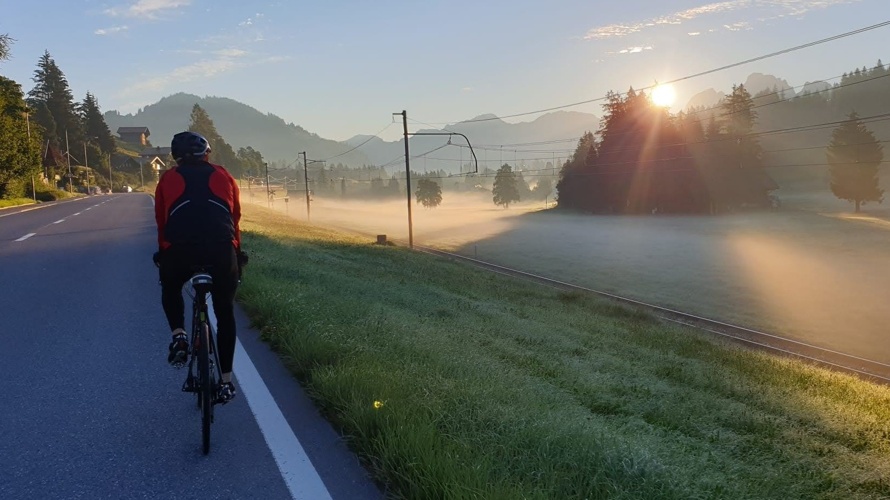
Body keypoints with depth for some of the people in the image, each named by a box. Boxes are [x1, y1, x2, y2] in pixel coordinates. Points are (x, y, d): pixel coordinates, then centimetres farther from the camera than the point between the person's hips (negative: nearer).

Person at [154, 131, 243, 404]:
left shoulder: (168, 179, 18)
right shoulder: (224, 176, 19)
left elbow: (162, 223, 23)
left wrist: (164, 255, 37)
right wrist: (235, 254, 34)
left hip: (180, 250, 0)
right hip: (222, 250, 0)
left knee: (170, 288, 34)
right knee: (225, 313, 17)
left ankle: (178, 335, 11)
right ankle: (226, 382, 18)